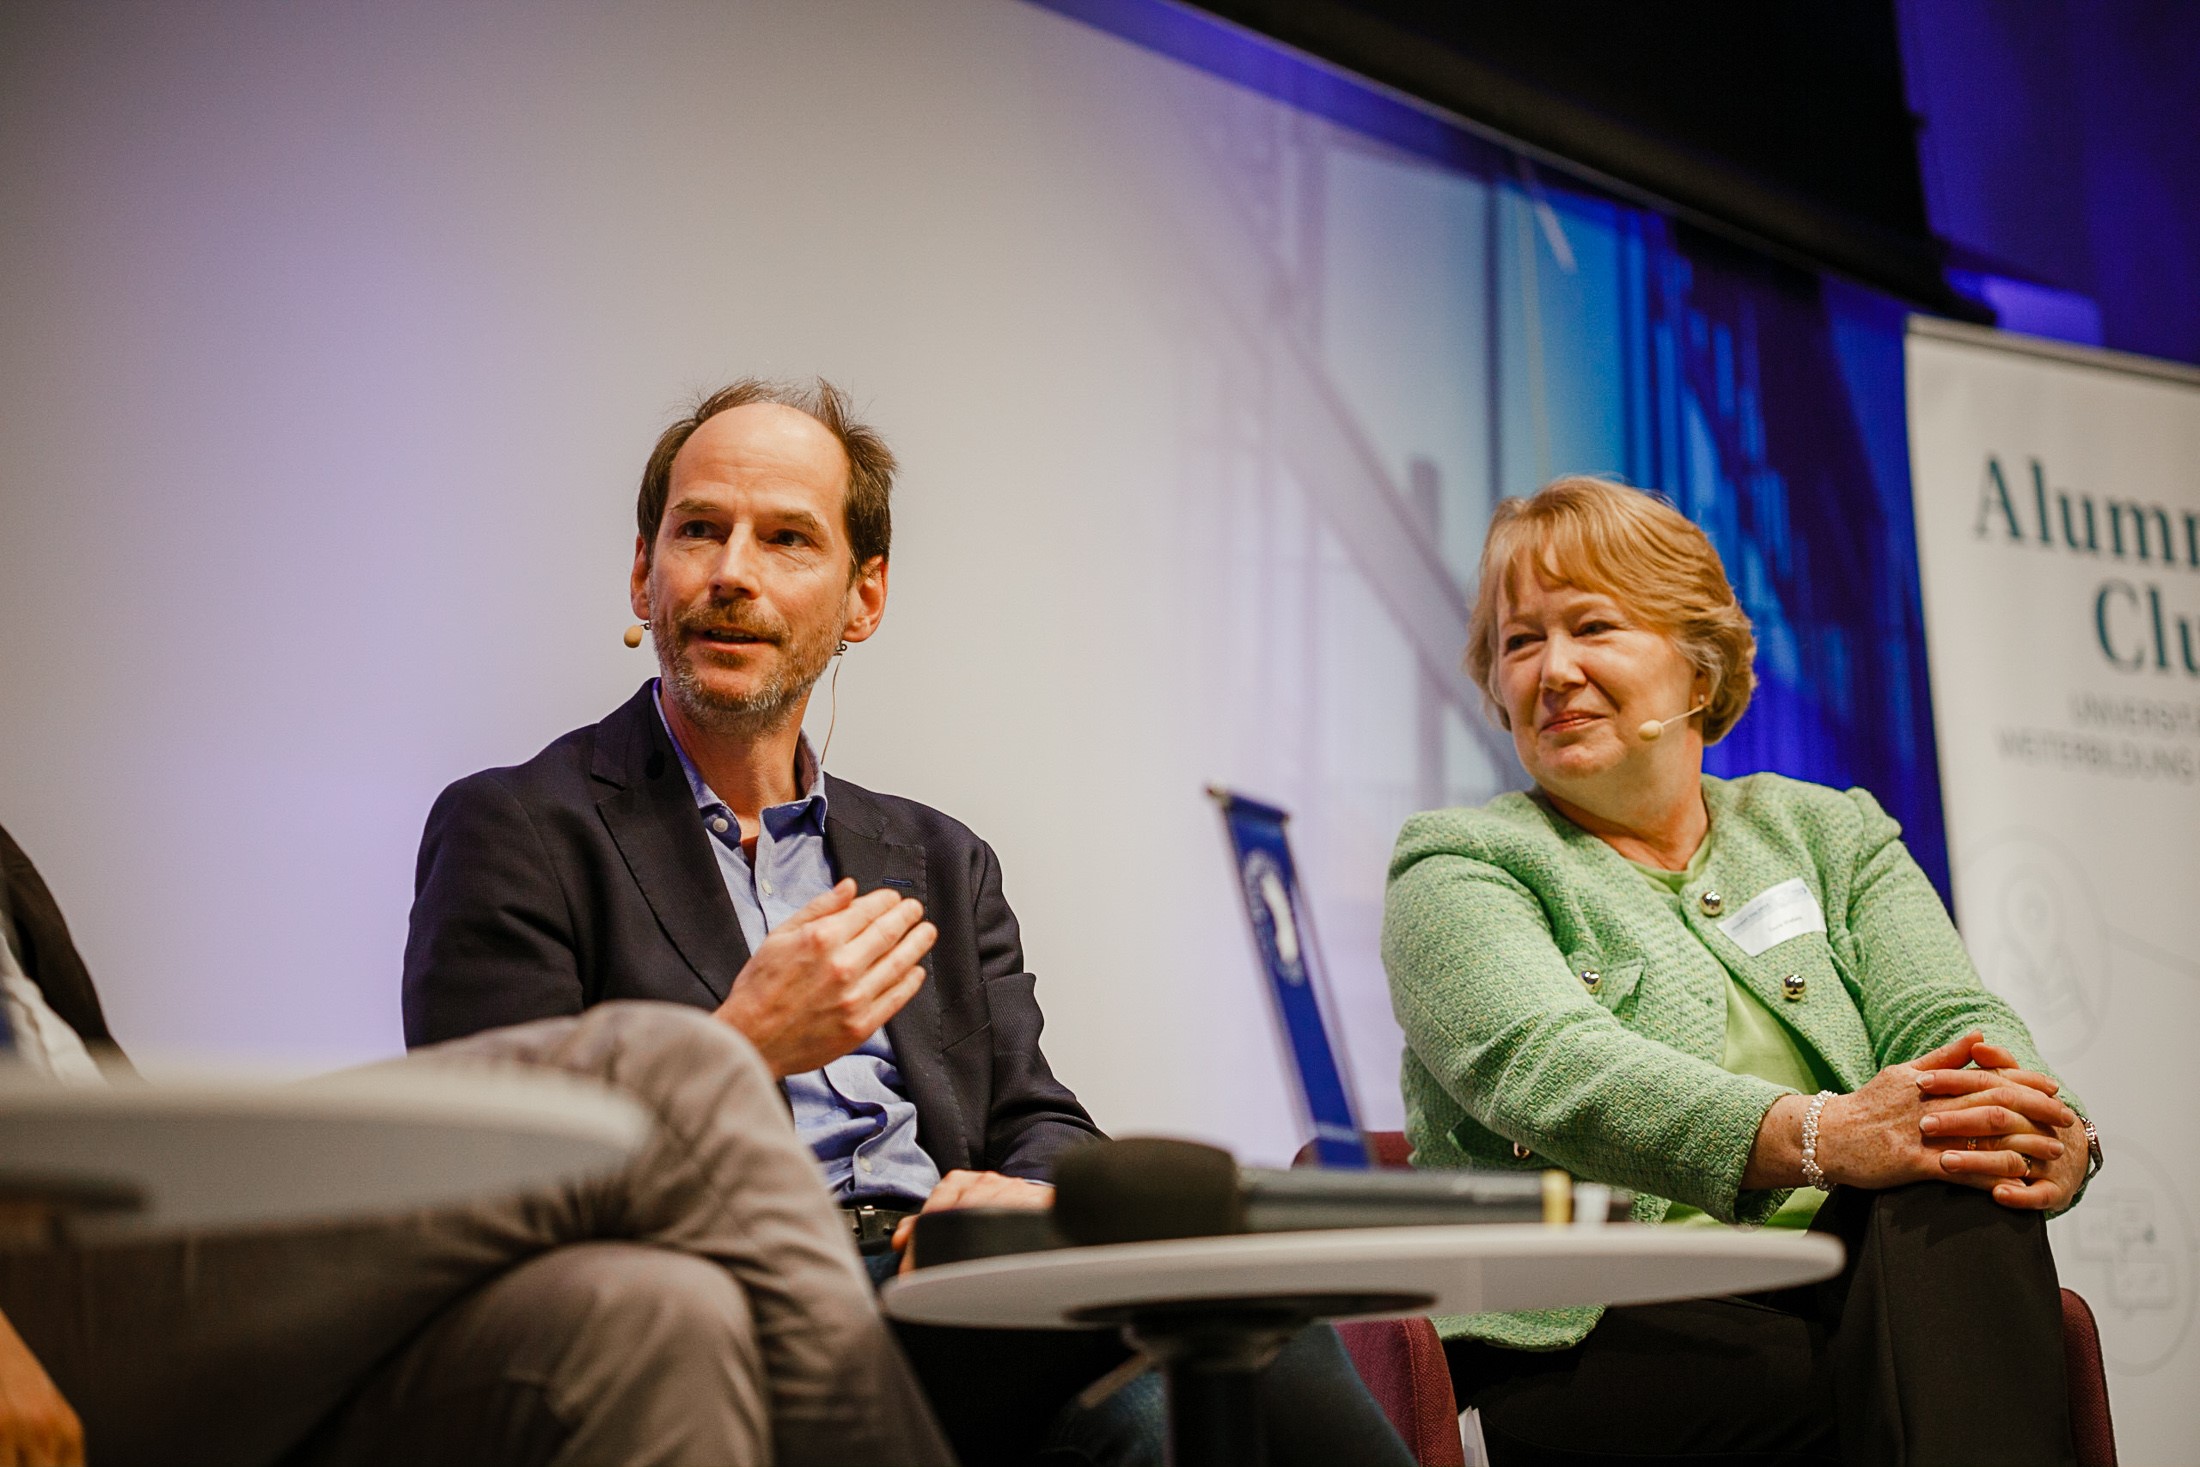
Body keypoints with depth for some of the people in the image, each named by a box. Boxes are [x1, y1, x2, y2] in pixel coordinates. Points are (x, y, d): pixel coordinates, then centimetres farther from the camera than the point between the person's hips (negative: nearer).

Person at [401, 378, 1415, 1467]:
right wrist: (740, 1049, -16)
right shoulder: (512, 832, 6)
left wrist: (1033, 1197, -9)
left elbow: (1041, 1125, 16)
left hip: (957, 1303, 5)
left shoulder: (941, 864, 23)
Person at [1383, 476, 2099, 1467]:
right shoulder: (1458, 867, 6)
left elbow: (1945, 1018, 4)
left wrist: (2051, 1135, -22)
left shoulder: (1830, 834, 21)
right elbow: (1548, 1069, -14)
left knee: (1957, 1190, -30)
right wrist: (1822, 1136, -31)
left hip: (1838, 1307, 5)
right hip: (1596, 1342, -5)